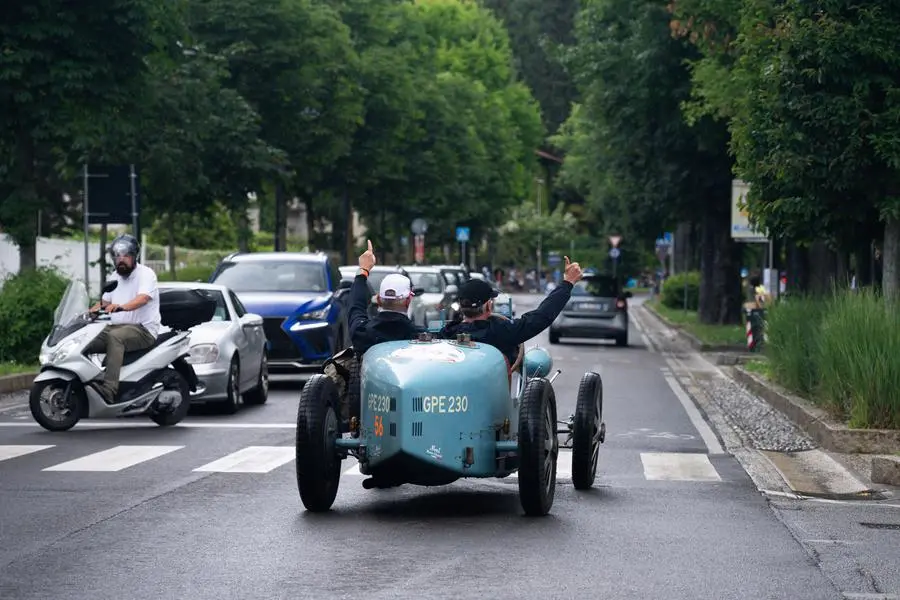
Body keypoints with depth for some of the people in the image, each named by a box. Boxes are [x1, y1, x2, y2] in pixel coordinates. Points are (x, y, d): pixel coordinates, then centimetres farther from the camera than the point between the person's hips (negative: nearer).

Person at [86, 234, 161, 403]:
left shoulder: (146, 274, -5)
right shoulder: (115, 277, 21)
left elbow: (142, 299, -24)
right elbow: (104, 302, 25)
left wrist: (121, 307, -42)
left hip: (143, 329, -8)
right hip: (116, 326, 8)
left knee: (115, 337, -38)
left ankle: (109, 388, -50)